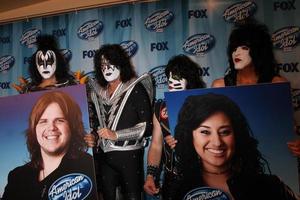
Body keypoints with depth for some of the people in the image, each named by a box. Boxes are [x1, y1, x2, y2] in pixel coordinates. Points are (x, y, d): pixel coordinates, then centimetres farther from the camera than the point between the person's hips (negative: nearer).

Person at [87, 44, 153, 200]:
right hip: (104, 156, 4)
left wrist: (116, 135, -15)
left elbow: (147, 126, -12)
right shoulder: (97, 92, 7)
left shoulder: (136, 89, -7)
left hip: (130, 156, -4)